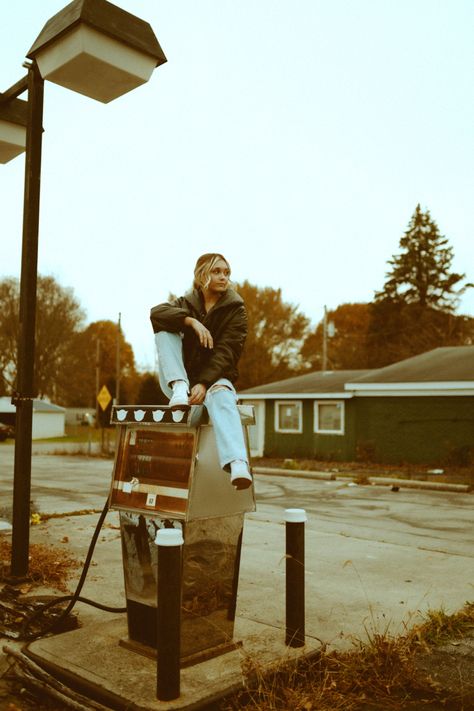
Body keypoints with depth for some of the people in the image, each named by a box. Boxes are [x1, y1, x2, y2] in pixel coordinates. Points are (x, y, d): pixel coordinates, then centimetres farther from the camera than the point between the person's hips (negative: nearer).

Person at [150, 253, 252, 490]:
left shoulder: (235, 309, 0)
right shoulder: (186, 303, 9)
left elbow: (225, 352, -15)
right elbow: (156, 312, -14)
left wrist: (203, 383, -29)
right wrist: (191, 321, -29)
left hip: (214, 378, -3)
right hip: (180, 379, 3)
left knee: (221, 395, -39)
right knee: (165, 330, -14)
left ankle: (237, 464, -60)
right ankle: (179, 388, -32)